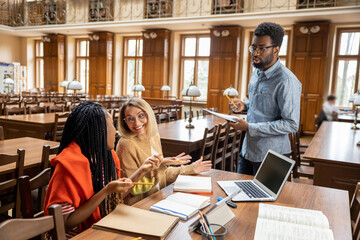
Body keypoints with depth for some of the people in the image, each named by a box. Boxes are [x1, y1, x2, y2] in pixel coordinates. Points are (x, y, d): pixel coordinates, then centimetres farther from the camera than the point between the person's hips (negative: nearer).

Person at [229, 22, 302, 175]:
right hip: (247, 150, 8)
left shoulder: (287, 82, -21)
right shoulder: (257, 72, 8)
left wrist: (250, 127, -24)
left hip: (270, 156, -8)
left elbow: (291, 124, -23)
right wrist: (244, 106, 1)